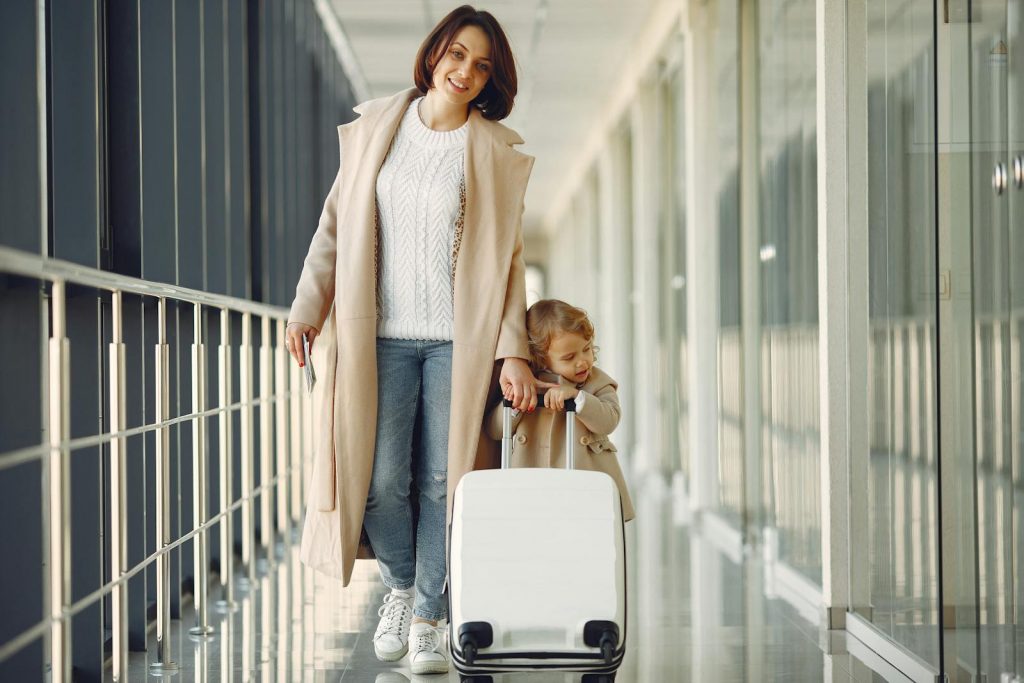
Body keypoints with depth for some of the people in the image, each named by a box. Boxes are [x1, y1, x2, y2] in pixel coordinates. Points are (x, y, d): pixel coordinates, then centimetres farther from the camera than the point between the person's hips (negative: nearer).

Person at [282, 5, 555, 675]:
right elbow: (336, 225, 10)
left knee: (442, 481, -1)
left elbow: (507, 259, 3)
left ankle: (428, 618, 14)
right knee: (381, 480, -3)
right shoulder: (376, 129, 8)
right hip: (382, 335, 1)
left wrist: (513, 350, -5)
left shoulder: (496, 152, 4)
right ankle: (401, 585, 24)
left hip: (457, 340, -1)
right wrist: (308, 309, 3)